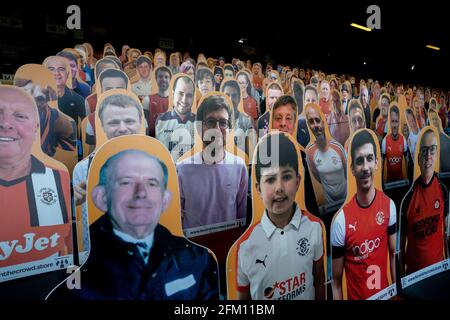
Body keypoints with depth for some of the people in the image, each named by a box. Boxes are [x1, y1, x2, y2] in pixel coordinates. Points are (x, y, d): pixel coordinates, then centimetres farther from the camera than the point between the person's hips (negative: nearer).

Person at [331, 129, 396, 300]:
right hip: (355, 296, -3)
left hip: (385, 294, 3)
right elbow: (336, 282, -14)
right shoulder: (341, 220, -22)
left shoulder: (389, 205, -10)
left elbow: (394, 254, 3)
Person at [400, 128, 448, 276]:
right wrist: (402, 274, -6)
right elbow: (402, 241, -11)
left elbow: (444, 229, 5)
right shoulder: (408, 199, -19)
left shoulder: (443, 190, -8)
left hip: (438, 265, 3)